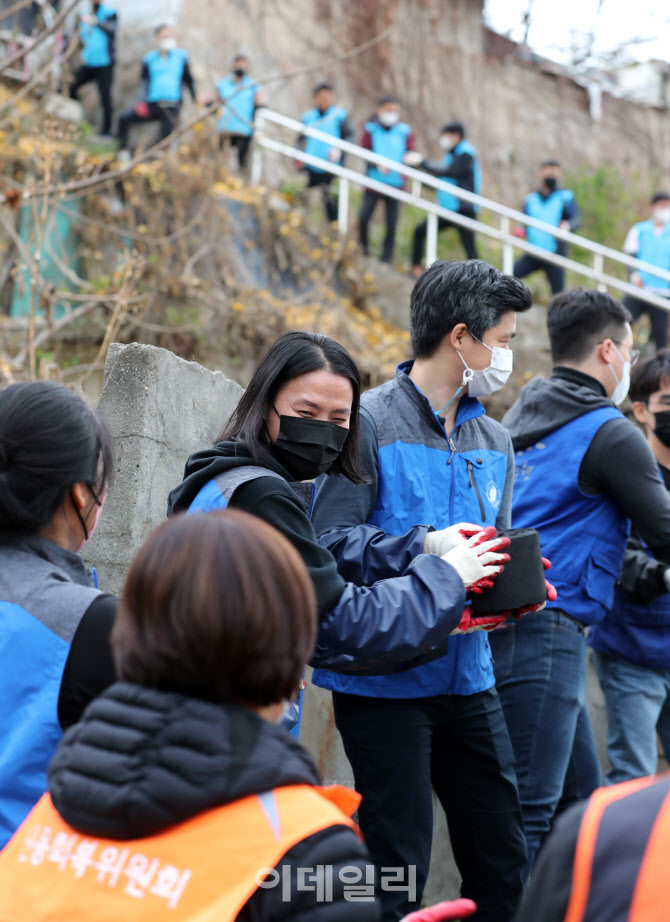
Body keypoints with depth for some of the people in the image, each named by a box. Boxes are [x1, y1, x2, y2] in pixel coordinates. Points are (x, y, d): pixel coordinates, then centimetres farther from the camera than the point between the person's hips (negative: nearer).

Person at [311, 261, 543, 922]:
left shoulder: (494, 443, 14)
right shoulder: (370, 422, -10)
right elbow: (330, 542, -17)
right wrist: (426, 547, -27)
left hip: (468, 676, 7)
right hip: (385, 679, -7)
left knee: (503, 865, 11)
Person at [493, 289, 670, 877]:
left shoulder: (522, 417, 16)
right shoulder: (610, 432, -10)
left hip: (506, 624, 9)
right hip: (546, 634, -9)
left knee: (581, 796, 17)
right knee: (527, 811, -7)